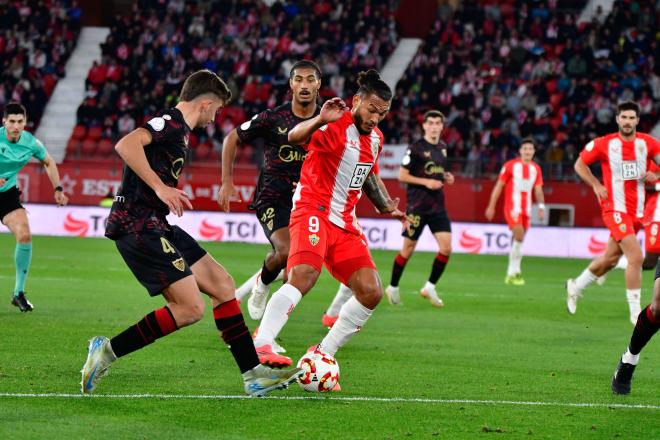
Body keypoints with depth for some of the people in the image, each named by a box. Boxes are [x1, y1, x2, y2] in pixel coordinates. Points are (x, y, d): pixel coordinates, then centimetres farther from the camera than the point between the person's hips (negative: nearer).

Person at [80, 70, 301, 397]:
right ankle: (107, 351, -7)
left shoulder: (178, 128, 19)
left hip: (155, 225, 11)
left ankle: (253, 375, 13)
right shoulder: (170, 122, -11)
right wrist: (159, 187, -28)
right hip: (137, 225, -11)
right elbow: (126, 145, -27)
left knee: (222, 285, 9)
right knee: (190, 308, -15)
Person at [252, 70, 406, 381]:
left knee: (371, 293, -3)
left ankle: (323, 354, 8)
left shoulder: (375, 138, 14)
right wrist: (319, 120, -52)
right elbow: (295, 137, -34)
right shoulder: (336, 126, -13)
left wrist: (386, 206, 26)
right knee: (303, 277, -31)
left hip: (345, 223, 8)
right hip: (313, 212, -8)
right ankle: (260, 346, -34)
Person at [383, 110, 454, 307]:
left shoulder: (443, 148, 11)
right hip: (417, 206, -6)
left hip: (438, 205, 6)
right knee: (408, 249, 2)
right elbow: (402, 176, -9)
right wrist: (426, 182, -18)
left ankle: (430, 287, 7)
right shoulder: (416, 148, -9)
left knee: (446, 248, -6)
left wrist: (446, 178, 5)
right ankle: (393, 287, 19)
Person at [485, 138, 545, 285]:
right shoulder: (510, 165, -3)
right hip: (512, 207, -5)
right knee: (519, 236, -19)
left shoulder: (536, 169, 10)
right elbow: (499, 186, 0)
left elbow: (538, 190, 10)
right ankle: (515, 271, -13)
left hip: (526, 209, 5)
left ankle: (511, 274, 17)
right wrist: (491, 206, -2)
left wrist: (541, 207, -5)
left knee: (518, 240, 9)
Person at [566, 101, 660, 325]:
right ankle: (635, 312, -10)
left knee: (609, 259, 15)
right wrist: (596, 185, -5)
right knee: (636, 256, -18)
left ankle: (576, 286, 40)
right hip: (615, 209, -5)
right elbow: (580, 165, 7)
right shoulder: (604, 144, -6)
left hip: (637, 211, 5)